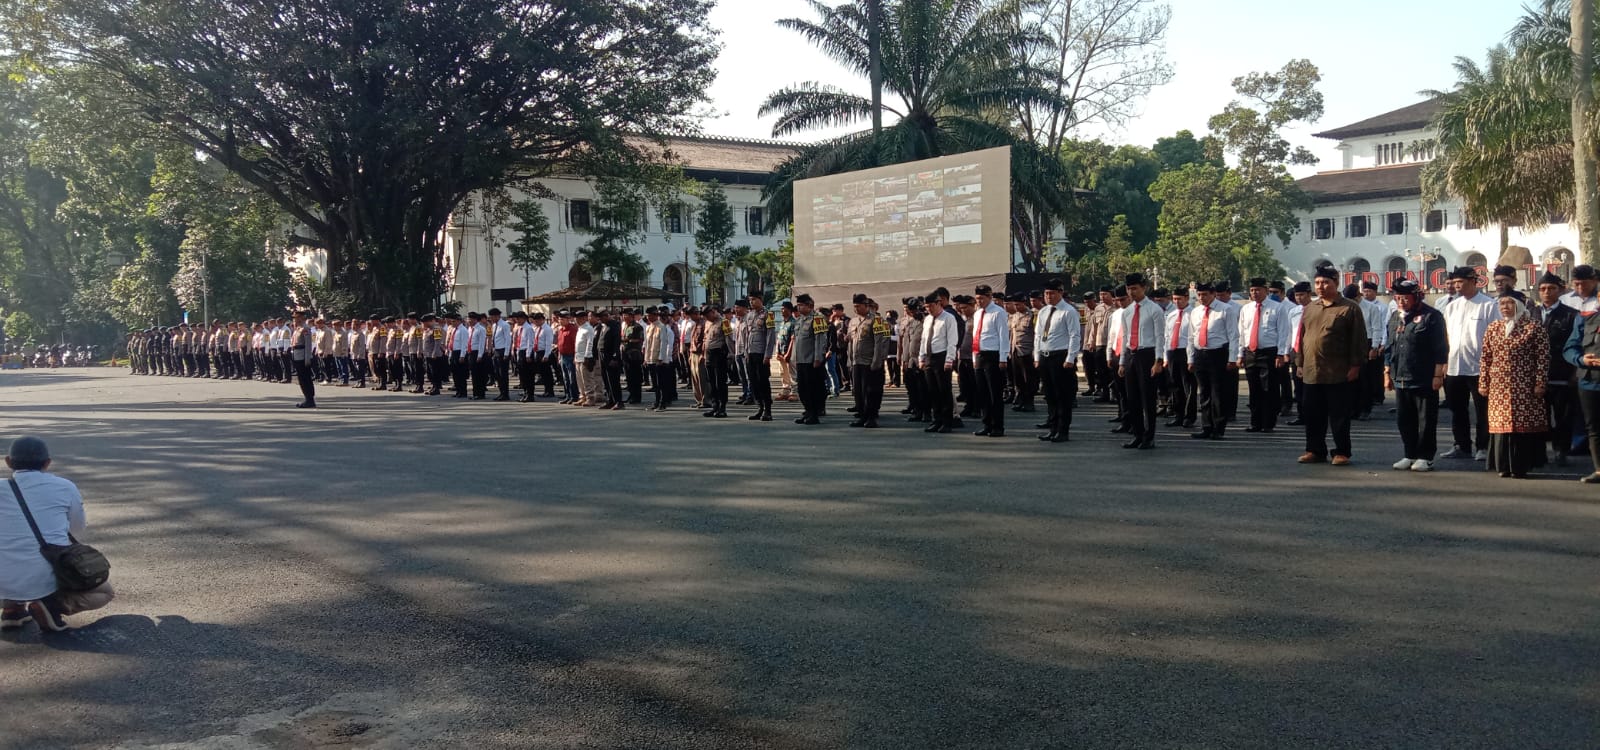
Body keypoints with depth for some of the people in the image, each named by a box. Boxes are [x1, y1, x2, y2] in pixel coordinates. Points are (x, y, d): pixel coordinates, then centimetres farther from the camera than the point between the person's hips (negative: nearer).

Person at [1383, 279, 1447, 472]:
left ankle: (1425, 457, 9)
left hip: (1425, 381, -7)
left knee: (1426, 421, 1)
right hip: (1401, 379, 7)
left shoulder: (1431, 316, -7)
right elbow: (1390, 347, 20)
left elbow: (1441, 348, -10)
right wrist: (1387, 372, 16)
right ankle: (1410, 455, 20)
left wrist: (1438, 374, -14)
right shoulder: (1397, 318, 14)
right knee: (1404, 420, 10)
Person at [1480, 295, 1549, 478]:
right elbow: (1486, 358, 11)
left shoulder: (1533, 328, -3)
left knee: (1524, 425, -1)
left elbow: (1543, 357, -5)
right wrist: (1483, 382, 7)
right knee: (1500, 423, 3)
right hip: (1499, 387, 4)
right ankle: (1504, 466, 11)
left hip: (1525, 387, -3)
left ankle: (1520, 466, 7)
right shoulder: (1493, 328, 10)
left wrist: (1540, 383, -10)